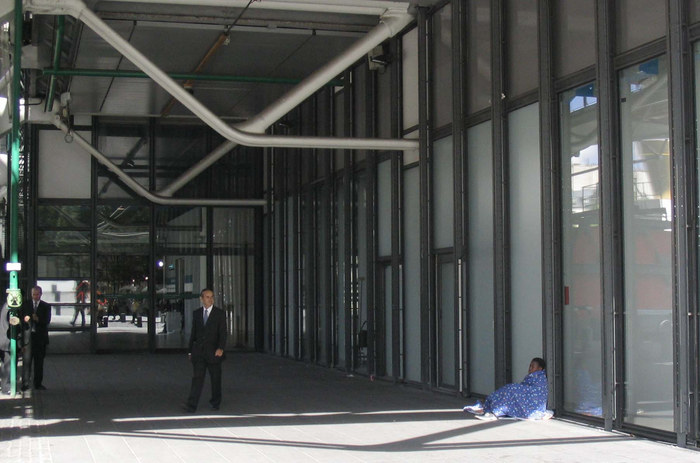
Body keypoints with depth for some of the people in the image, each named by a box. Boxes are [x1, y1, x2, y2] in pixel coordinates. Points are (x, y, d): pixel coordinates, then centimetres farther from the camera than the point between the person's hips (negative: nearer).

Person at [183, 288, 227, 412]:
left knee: (215, 379, 8)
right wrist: (190, 351, 13)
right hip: (198, 351, 2)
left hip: (213, 351, -2)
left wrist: (221, 348, -22)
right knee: (197, 378, -7)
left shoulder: (220, 313, 0)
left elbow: (222, 332, -7)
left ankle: (215, 402, 24)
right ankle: (191, 405, -12)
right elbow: (193, 332, 15)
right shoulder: (196, 313, 10)